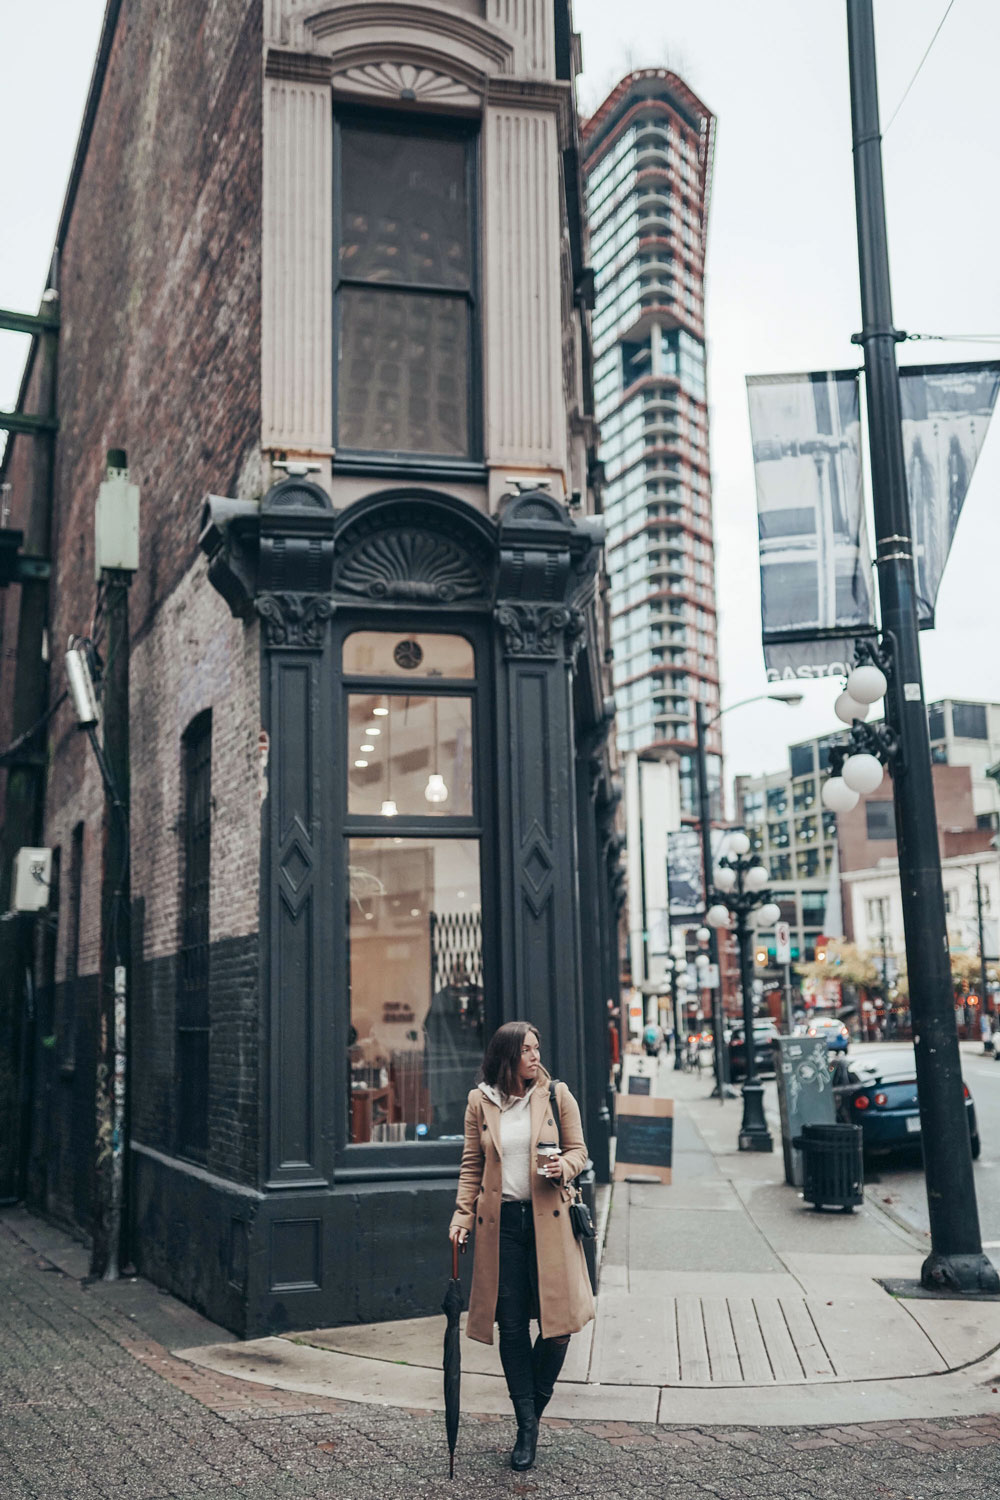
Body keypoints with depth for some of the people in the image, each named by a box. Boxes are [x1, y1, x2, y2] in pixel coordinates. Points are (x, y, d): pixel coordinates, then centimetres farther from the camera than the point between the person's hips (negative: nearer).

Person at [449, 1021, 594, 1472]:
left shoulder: (557, 1096, 2)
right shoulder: (480, 1102, 4)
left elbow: (579, 1149, 8)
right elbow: (471, 1165, 8)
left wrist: (563, 1167, -14)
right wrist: (462, 1216, 0)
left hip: (548, 1219, 0)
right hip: (501, 1223, 1)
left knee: (558, 1318, -3)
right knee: (511, 1326, 4)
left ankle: (534, 1403, 23)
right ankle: (527, 1426, 16)